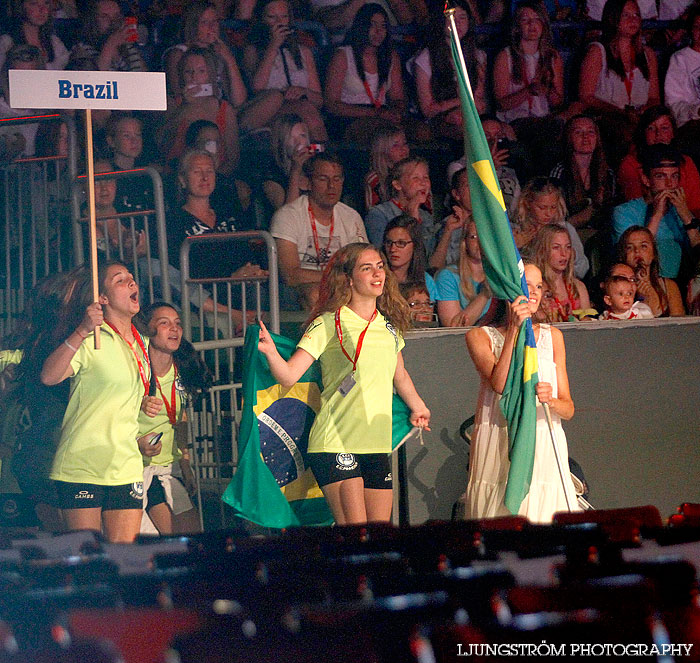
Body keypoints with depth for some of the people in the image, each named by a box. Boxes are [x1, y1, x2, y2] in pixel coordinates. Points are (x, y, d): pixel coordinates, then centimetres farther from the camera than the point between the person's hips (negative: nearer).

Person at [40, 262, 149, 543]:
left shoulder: (142, 344, 15)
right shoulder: (91, 340, -9)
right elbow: (49, 376, -28)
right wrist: (82, 330, -35)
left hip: (126, 465, 6)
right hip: (82, 464, -6)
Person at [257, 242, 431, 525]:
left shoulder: (389, 326, 13)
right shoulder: (329, 324, -5)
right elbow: (288, 375, -14)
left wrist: (418, 408, 46)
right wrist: (270, 352, -34)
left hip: (377, 445, 6)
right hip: (336, 443, -6)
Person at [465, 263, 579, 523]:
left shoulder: (552, 336, 14)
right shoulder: (480, 336, 5)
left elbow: (568, 409, 11)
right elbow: (499, 384, -13)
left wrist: (550, 401, -12)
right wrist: (514, 329, -16)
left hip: (545, 448, 2)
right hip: (498, 451, -2)